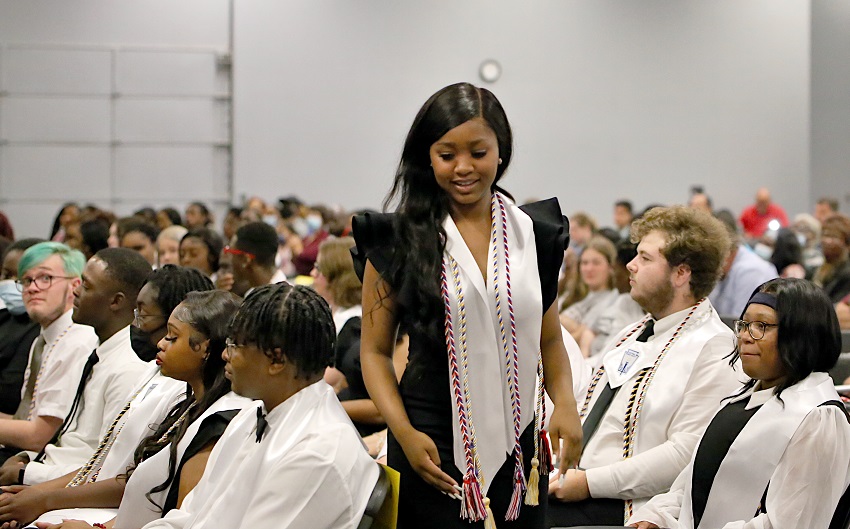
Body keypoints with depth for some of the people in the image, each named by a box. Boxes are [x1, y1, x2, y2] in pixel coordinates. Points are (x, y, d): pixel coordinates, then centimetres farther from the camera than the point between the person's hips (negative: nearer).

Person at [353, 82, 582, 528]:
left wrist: (565, 402, -4)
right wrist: (404, 432, -13)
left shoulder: (533, 234, 7)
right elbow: (375, 350, 1)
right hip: (433, 450, -2)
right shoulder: (399, 241, -1)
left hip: (517, 451, 3)